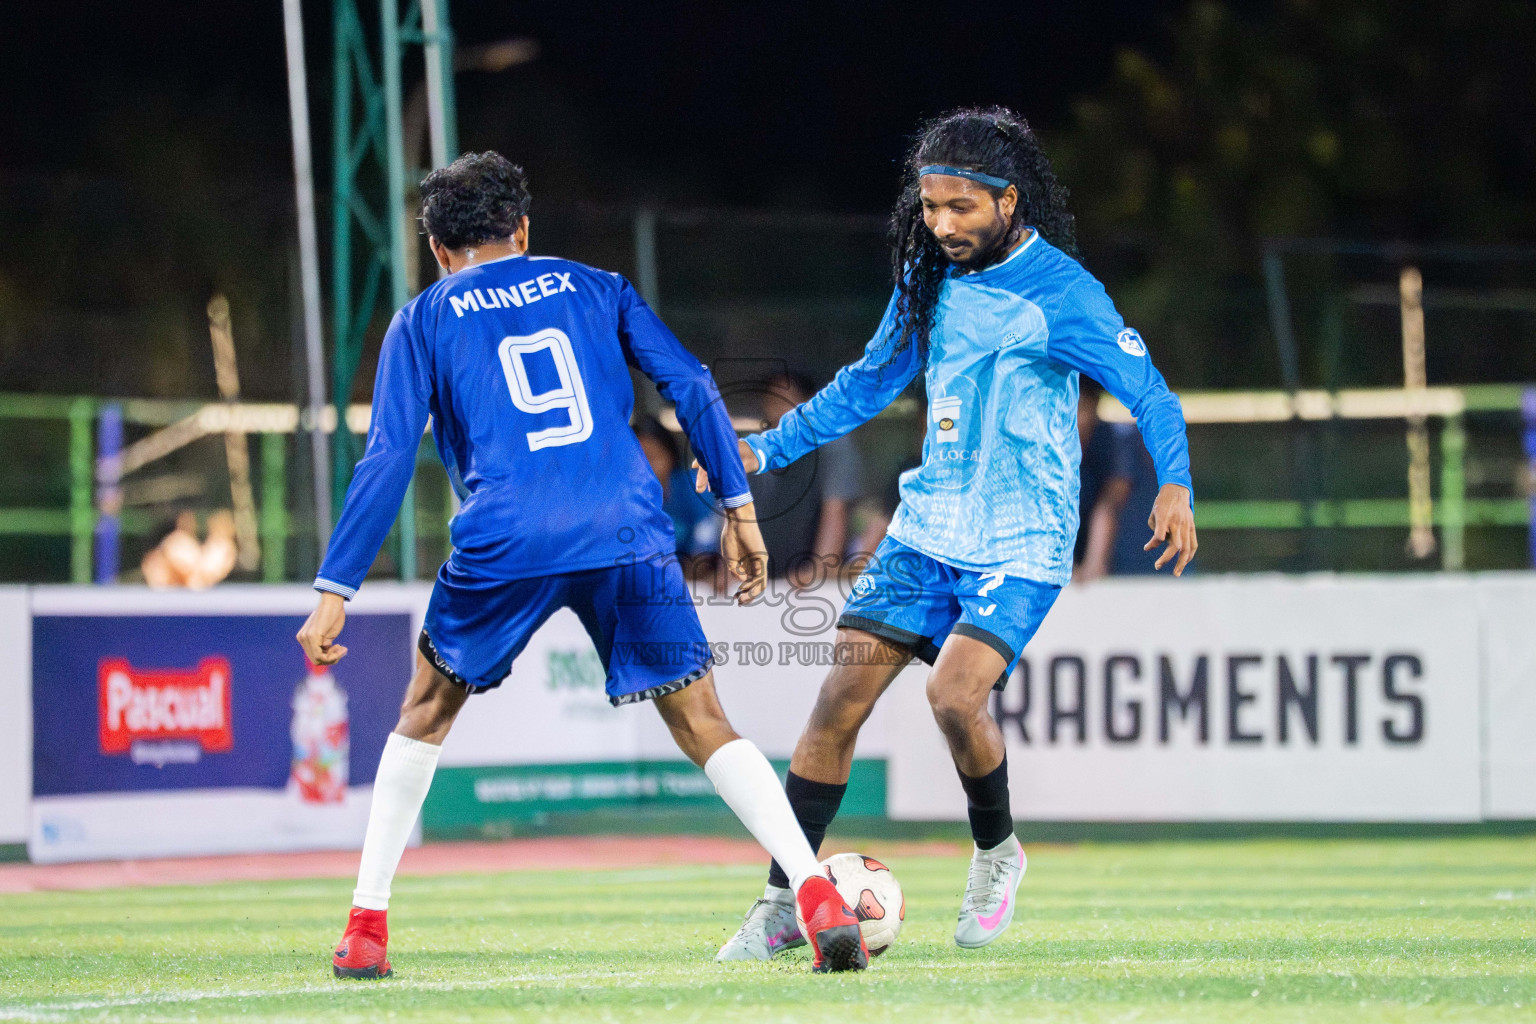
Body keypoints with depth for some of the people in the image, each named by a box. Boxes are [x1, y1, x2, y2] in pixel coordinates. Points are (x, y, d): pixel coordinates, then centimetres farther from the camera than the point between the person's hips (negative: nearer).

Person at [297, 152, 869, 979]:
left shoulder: (423, 322, 14)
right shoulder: (595, 288, 20)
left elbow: (388, 459, 4)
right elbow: (690, 386, 10)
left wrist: (335, 590, 4)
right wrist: (739, 506, 13)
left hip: (502, 544, -1)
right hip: (627, 534, 1)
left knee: (428, 710, 22)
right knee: (702, 725, 6)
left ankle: (366, 926, 18)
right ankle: (818, 898, -13)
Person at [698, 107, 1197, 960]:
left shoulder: (1061, 294, -13)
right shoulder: (932, 277, 6)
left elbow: (1150, 395, -13)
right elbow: (870, 381, 19)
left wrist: (1175, 485, -31)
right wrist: (766, 450, 16)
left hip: (1020, 544, -6)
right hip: (927, 527, 6)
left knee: (955, 695, -24)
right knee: (841, 696, -5)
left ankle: (996, 850, 6)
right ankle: (782, 903, 3)